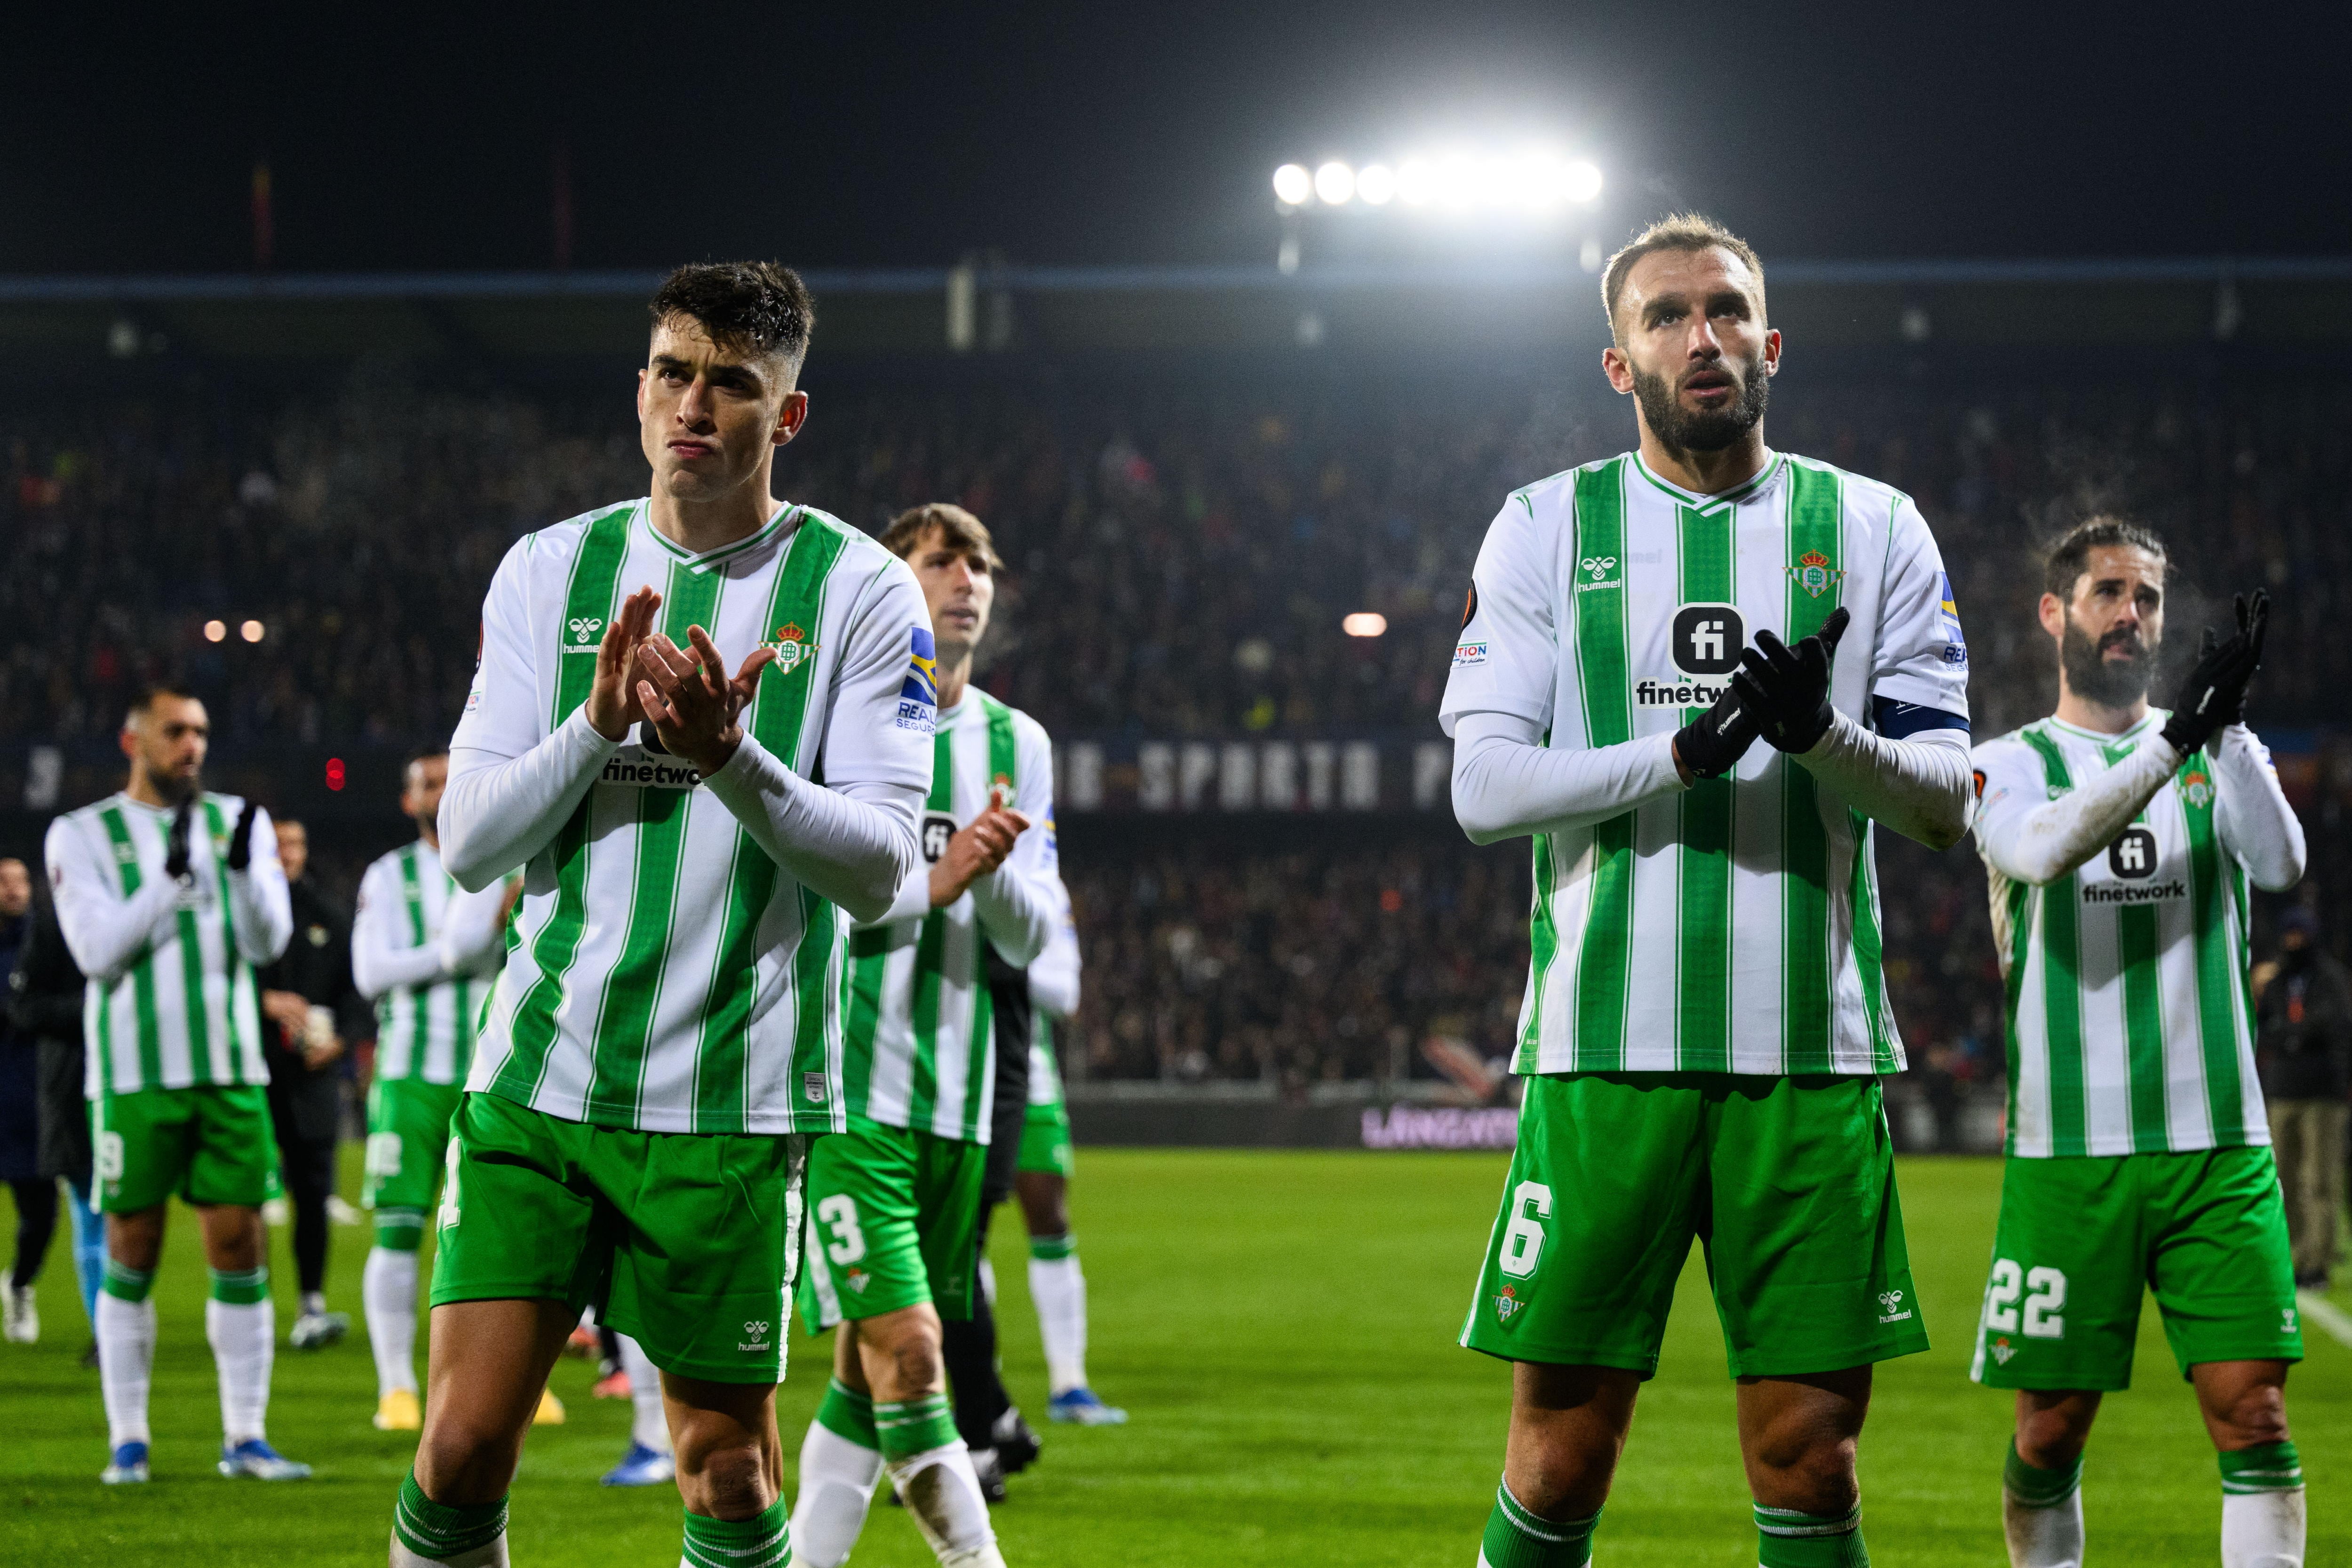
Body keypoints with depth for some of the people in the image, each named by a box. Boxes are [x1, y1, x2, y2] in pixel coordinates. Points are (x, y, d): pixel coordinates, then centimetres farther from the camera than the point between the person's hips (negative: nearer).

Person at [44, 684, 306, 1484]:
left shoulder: (239, 821, 9)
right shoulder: (83, 835, 2)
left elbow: (267, 942, -1)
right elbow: (99, 951, -9)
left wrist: (241, 869, -19)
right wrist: (169, 877, -19)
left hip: (230, 1071, 2)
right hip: (135, 1076, -2)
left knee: (241, 1250, 0)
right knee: (132, 1255, 1)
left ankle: (245, 1436, 6)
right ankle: (128, 1441, 8)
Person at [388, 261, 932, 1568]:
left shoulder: (860, 591, -1)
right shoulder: (550, 572, 8)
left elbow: (878, 872, -7)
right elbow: (470, 844, 3)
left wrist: (730, 757, -24)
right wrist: (600, 723, -15)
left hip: (734, 1096, -2)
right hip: (541, 1071, 2)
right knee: (463, 1446, -5)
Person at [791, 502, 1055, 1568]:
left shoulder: (1016, 745, 12)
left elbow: (1028, 939, 8)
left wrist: (993, 873, -13)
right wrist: (930, 883, -17)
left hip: (955, 1097, 6)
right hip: (844, 1087, -6)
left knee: (868, 1376, 10)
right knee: (908, 1353, -16)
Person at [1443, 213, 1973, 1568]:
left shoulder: (1872, 530, 10)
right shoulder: (1549, 528, 8)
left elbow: (1944, 804, 5)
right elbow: (1483, 786, 0)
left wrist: (1828, 735, -16)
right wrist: (1680, 754, -15)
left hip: (1814, 1051, 1)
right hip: (1608, 1046, -1)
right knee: (1561, 1453, -1)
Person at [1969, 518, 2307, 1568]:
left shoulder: (2218, 753, 12)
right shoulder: (2010, 764, 7)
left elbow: (2280, 863, -8)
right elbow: (2042, 850, -17)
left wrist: (2230, 727, -22)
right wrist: (2172, 737, -26)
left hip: (2218, 1147, 1)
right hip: (2070, 1152, -1)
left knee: (2252, 1407, -7)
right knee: (2052, 1430, 3)